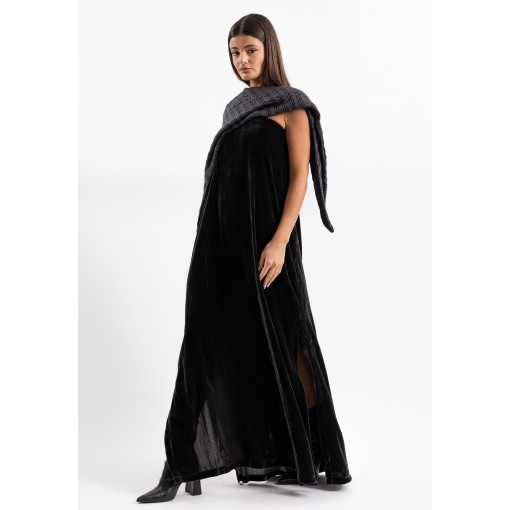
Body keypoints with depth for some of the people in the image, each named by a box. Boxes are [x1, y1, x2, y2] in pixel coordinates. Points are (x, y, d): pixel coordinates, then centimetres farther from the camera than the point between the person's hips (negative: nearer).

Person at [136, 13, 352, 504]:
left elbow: (299, 176, -10)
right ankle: (186, 462, 3)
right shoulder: (235, 109, 17)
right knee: (214, 343, 2)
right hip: (222, 237, 6)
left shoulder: (291, 105, -2)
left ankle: (308, 452, 18)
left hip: (266, 236, -6)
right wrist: (215, 238, 14)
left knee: (281, 339, 1)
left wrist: (280, 241, -20)